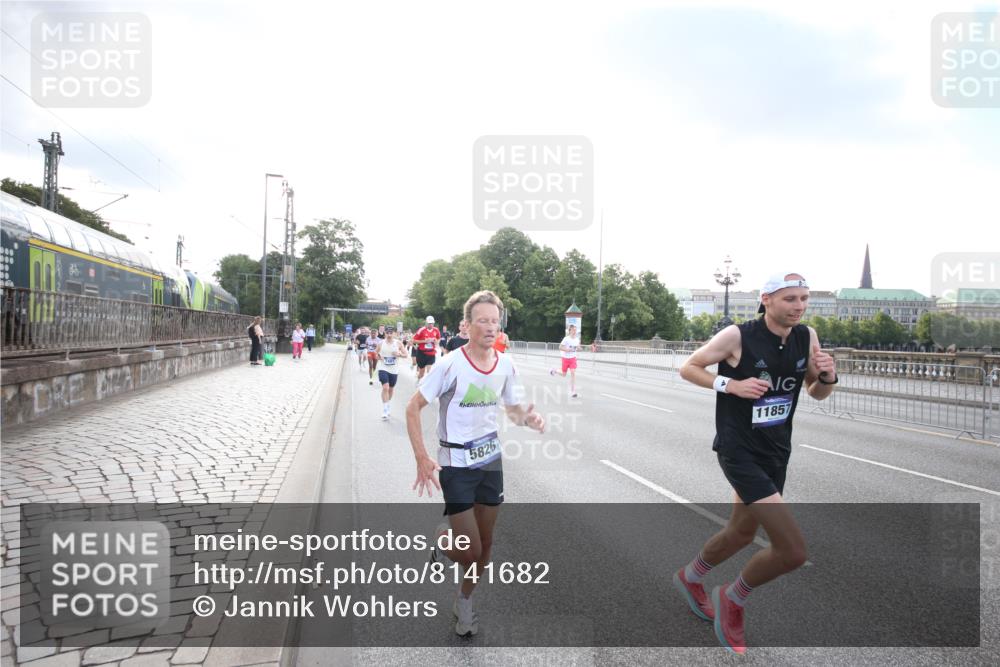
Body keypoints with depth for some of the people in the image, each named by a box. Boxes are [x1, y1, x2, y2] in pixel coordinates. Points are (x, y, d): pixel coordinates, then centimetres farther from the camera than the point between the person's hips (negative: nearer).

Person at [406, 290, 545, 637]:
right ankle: (441, 537, 28)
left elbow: (513, 408, 11)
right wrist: (422, 458, -21)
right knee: (470, 552, -6)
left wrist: (528, 418, -13)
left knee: (485, 544, 14)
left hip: (490, 460, 5)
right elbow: (413, 408, -13)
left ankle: (464, 602, 39)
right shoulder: (451, 364, -19)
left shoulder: (506, 365, -3)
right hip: (455, 465, -5)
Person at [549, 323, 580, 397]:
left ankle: (572, 391, -8)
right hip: (566, 358, -3)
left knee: (573, 373, -13)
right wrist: (567, 350, -26)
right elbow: (560, 347, -13)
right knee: (563, 374, 10)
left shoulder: (577, 339, -2)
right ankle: (554, 371, 44)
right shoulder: (566, 339, -15)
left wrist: (578, 347, -7)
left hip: (573, 358, 3)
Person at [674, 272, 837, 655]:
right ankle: (732, 599, 14)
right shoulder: (737, 336, -17)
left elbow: (817, 394, 11)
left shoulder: (807, 337, 0)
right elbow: (688, 368, -6)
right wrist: (731, 384, -20)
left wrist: (827, 376, -11)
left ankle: (689, 578, 53)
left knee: (741, 533, 25)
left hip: (776, 451, 7)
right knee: (793, 550, -15)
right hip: (739, 451, -7)